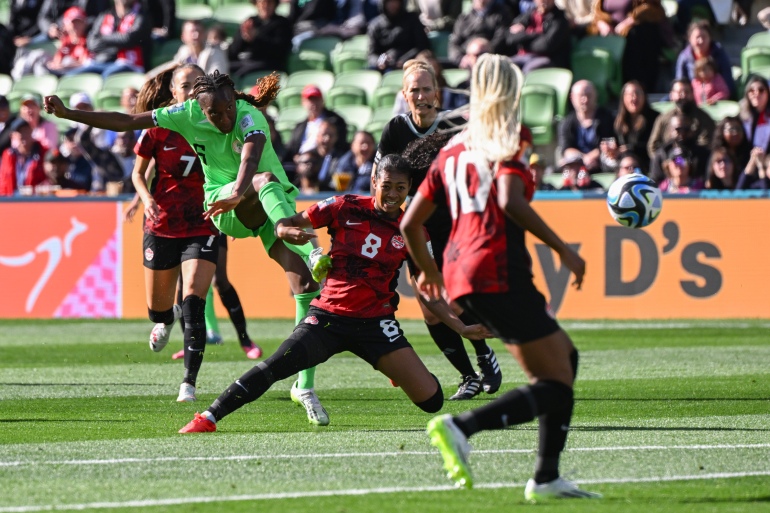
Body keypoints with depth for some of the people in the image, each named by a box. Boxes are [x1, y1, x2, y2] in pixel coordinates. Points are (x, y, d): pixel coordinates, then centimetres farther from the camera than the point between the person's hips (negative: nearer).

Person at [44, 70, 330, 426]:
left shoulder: (251, 118, -23)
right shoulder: (188, 115, -10)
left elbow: (250, 159, -44)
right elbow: (125, 122, -1)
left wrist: (237, 194, -64)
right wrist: (67, 113, -5)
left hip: (272, 208, -1)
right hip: (226, 209, 1)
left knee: (306, 286, -14)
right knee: (266, 179, -34)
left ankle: (305, 386, -8)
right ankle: (304, 247, -61)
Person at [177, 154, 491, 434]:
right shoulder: (346, 207, -2)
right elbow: (284, 225, 3)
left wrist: (462, 326, -4)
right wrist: (289, 231, -21)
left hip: (375, 324, 2)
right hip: (329, 316, -1)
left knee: (432, 400, -7)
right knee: (276, 366, -26)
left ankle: (399, 371, 30)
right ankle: (209, 417, -16)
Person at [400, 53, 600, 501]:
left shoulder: (452, 150, 18)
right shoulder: (507, 144, -2)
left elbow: (410, 223, 18)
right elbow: (510, 202, -20)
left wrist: (429, 272, 34)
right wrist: (562, 248, -15)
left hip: (461, 273, 8)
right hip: (498, 271, -8)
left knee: (566, 357, 17)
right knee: (556, 384, -6)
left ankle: (547, 478, 10)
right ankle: (461, 427, -24)